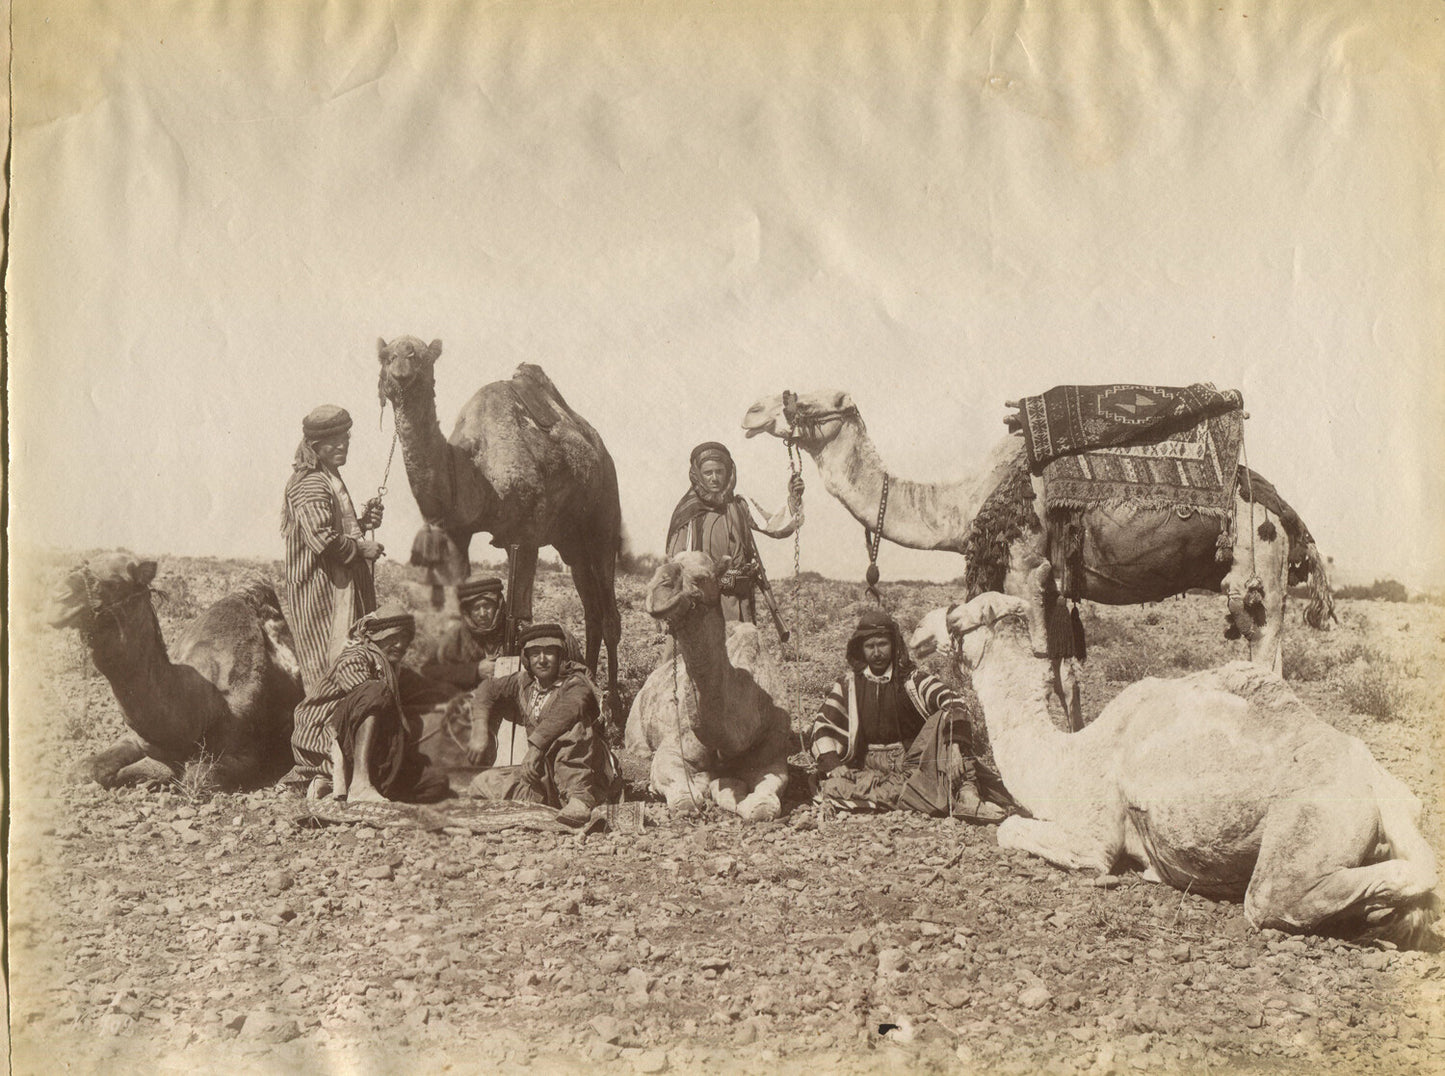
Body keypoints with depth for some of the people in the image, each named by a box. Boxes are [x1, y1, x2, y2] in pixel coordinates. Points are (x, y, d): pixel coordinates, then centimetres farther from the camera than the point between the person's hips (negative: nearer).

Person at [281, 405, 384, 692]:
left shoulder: (330, 477, 16)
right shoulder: (311, 485, -17)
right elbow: (323, 540, -28)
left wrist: (361, 522, 10)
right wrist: (362, 547, -14)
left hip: (342, 585, 10)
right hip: (322, 591, -10)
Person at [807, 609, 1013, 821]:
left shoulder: (913, 680, 4)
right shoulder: (848, 685, 9)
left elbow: (953, 705, -12)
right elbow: (821, 727, 5)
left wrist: (957, 749, -30)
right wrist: (833, 765, -14)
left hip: (915, 758, 0)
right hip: (872, 766, 0)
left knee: (945, 719, -23)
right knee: (832, 785, -31)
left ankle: (967, 796, -40)